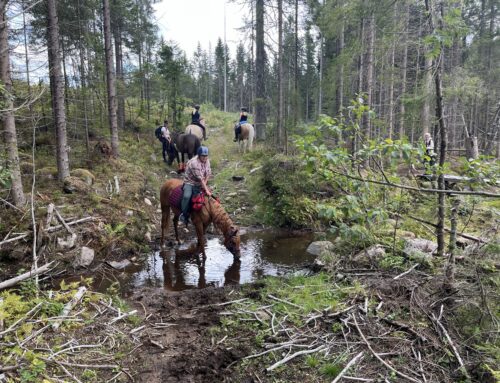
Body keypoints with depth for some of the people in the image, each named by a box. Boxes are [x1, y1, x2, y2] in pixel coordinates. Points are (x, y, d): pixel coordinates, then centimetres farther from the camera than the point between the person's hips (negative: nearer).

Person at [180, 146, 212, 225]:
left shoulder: (207, 161, -3)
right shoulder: (194, 163, -27)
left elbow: (208, 174, 2)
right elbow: (200, 178, -29)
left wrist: (204, 185, -10)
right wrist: (206, 190, -29)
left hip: (199, 184, 7)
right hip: (190, 182, -7)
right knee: (186, 196, -30)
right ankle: (184, 214, -12)